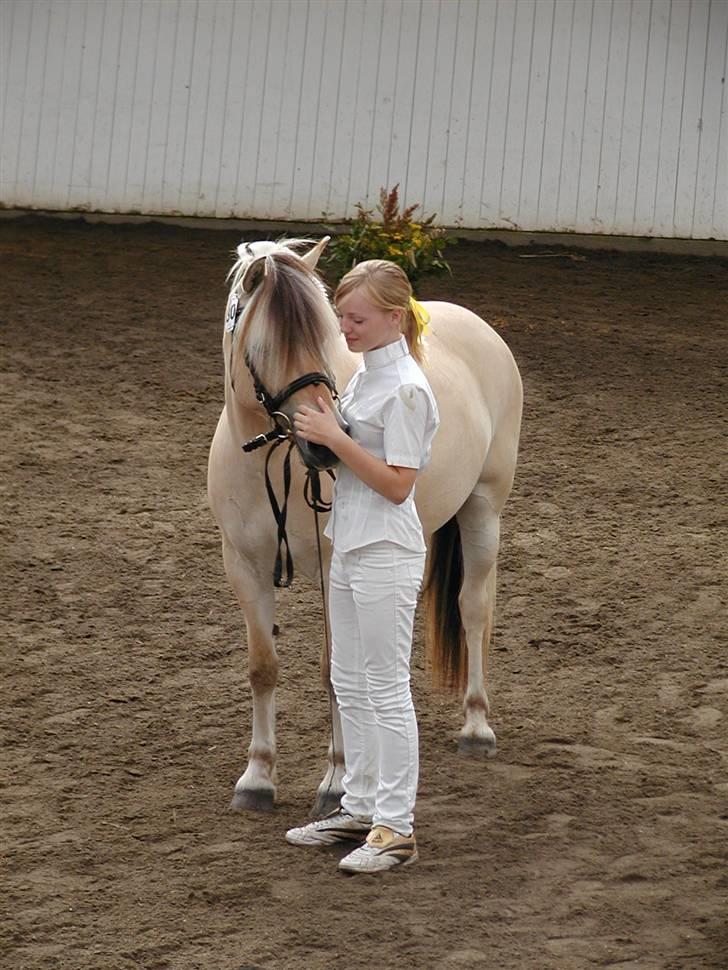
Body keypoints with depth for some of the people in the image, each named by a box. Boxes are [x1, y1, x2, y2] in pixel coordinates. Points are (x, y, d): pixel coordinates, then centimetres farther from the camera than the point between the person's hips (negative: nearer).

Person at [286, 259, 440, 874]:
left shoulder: (405, 389, -18)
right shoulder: (366, 375, 10)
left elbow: (397, 483, -21)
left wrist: (334, 437, -23)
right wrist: (320, 431, 1)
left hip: (386, 556, -10)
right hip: (350, 547, 10)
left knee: (386, 688, -4)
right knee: (349, 685, 16)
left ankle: (396, 828, 1)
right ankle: (361, 808, 25)